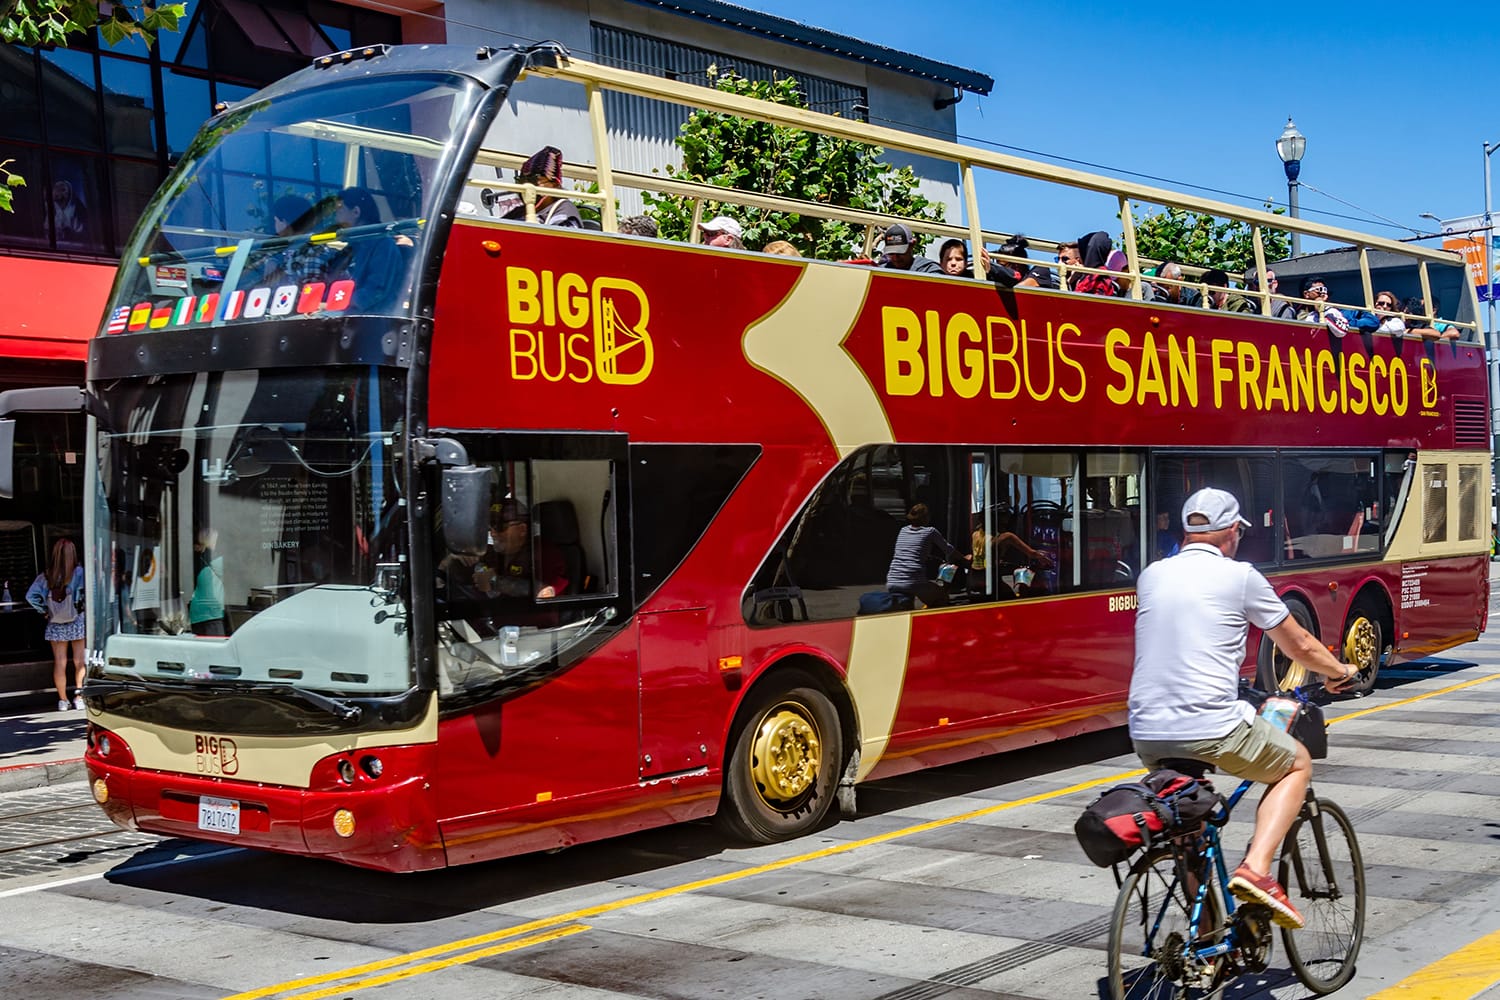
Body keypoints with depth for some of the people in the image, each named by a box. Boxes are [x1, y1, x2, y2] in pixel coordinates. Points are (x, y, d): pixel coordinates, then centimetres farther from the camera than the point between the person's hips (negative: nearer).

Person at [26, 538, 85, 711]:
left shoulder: (45, 577, -2)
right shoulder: (78, 572, -9)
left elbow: (31, 596, -8)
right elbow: (84, 591, -25)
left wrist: (44, 611, 2)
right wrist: (81, 606, -9)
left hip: (55, 625, 2)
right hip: (77, 623, -2)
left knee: (59, 663, 8)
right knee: (79, 662, 5)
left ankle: (63, 700, 13)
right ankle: (79, 696, 2)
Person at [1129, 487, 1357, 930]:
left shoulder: (1151, 575, 13)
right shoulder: (1240, 577, 0)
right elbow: (1300, 646, 12)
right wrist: (1340, 671, 32)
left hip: (1146, 734, 5)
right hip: (1212, 729, -5)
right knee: (1297, 764, 20)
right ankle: (1256, 869, 1)